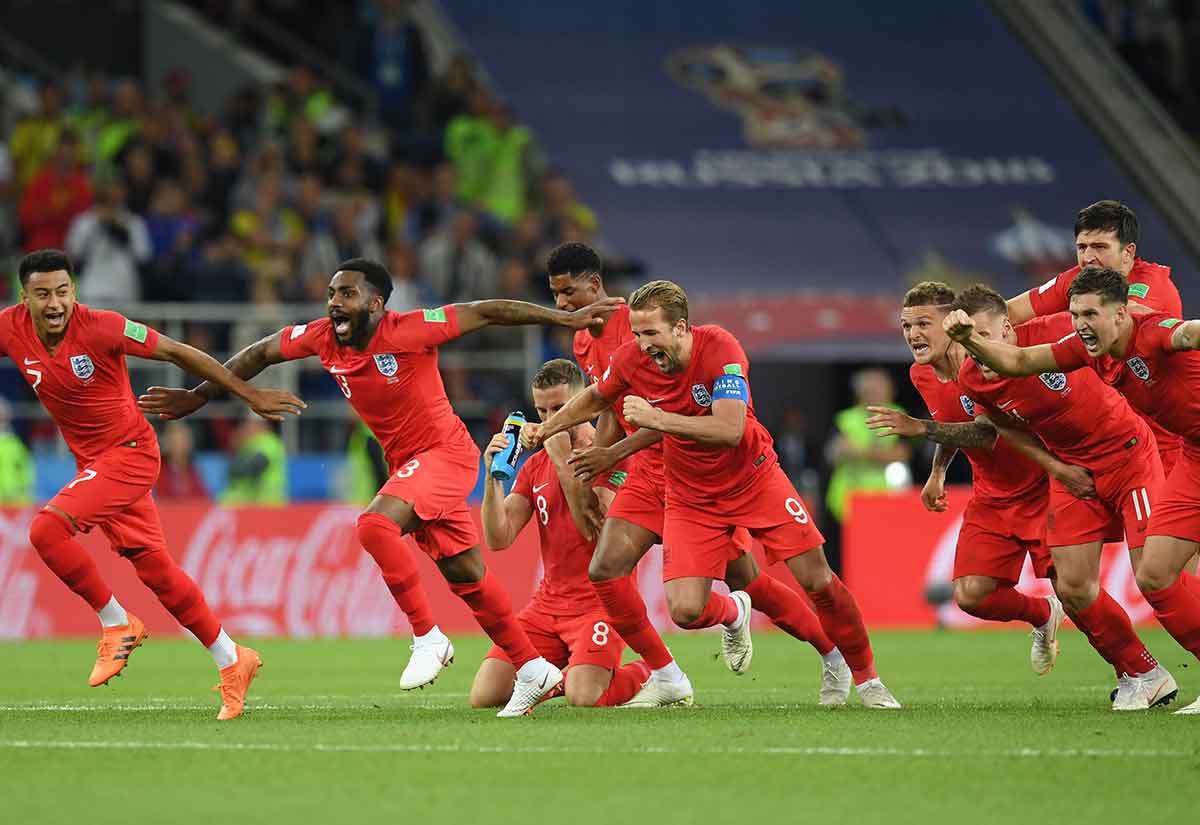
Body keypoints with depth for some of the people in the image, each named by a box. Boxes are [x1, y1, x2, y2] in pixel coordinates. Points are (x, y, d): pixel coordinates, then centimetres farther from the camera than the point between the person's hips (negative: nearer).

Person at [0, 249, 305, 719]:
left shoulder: (99, 328, -21)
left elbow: (178, 353, -13)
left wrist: (250, 395, -10)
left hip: (129, 452, -6)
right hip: (91, 461, 6)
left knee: (48, 529, -23)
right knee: (153, 567, 8)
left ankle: (116, 624, -6)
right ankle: (231, 662, 20)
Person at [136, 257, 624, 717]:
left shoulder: (408, 331, -21)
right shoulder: (322, 339, -3)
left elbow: (486, 313, -16)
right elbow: (260, 354, 12)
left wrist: (565, 319, -15)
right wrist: (198, 397, 16)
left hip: (446, 452, -7)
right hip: (406, 464, 7)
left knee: (375, 524, -29)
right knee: (466, 576, 9)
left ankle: (428, 639, -19)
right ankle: (533, 671, 20)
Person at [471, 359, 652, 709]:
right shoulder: (535, 465, 13)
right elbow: (498, 539, 4)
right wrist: (493, 477, -11)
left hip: (599, 599, -6)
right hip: (549, 601, 6)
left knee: (583, 698, -26)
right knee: (484, 696, -9)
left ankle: (647, 675, 6)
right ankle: (562, 673, 18)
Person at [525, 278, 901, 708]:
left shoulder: (719, 348, -25)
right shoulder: (631, 359, -14)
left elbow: (730, 430, -36)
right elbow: (597, 398, 10)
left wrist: (658, 419, -40)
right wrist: (545, 429, 9)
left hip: (754, 479, -2)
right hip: (690, 496, 2)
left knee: (818, 580, -7)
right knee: (685, 609, -15)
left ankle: (865, 677, 15)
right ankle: (733, 613, 23)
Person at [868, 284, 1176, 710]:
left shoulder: (1055, 331, -24)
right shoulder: (973, 379, -10)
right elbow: (989, 430, 11)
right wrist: (923, 429, 3)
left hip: (1128, 454, -5)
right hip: (1072, 469, 5)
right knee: (1072, 587, -3)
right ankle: (1142, 675, 16)